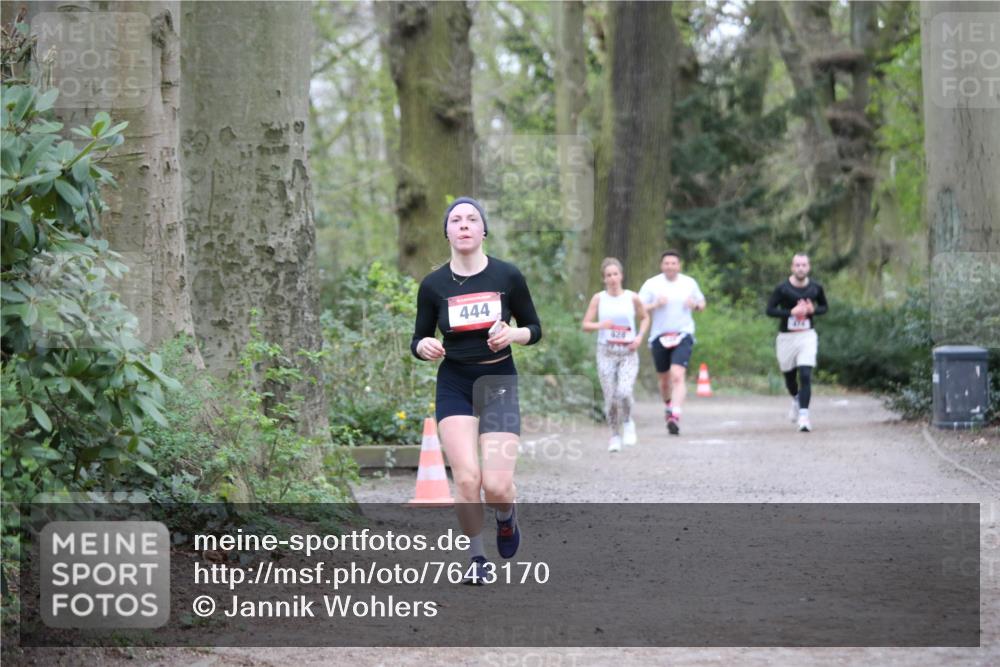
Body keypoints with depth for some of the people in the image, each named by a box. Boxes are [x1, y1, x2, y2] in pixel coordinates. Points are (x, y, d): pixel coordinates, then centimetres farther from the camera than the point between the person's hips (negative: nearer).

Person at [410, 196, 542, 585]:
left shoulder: (507, 276, -2)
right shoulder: (433, 285, 0)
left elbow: (534, 328, 7)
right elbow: (418, 341, 7)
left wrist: (512, 334, -14)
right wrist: (424, 347, -16)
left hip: (499, 381, -1)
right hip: (453, 384, 1)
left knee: (497, 485, -12)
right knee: (467, 479, -14)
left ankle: (506, 518, 26)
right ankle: (477, 559, 6)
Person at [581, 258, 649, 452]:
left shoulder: (632, 297, 1)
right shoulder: (598, 298, 0)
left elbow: (645, 318, 16)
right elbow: (586, 324, 1)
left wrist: (639, 337, 0)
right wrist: (600, 325, -19)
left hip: (628, 352, -1)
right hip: (606, 352, 1)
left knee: (624, 392, -20)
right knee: (610, 397, -1)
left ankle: (627, 422, 9)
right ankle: (615, 435, 18)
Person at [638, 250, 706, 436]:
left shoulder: (690, 283, 6)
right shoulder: (651, 284, 0)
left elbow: (701, 304, 18)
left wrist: (695, 305, -5)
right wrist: (655, 305, -19)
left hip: (683, 335, -1)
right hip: (659, 337, 1)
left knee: (678, 376, -19)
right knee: (664, 378, 13)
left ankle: (675, 417, -26)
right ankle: (668, 404, 44)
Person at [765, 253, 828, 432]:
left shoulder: (816, 288, 0)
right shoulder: (782, 288, -7)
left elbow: (824, 307, 14)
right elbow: (770, 309, -7)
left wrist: (813, 310, -8)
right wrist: (791, 312, -19)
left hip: (807, 336, 0)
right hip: (786, 337, 0)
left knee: (805, 375, -15)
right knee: (789, 375, 16)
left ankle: (803, 416, -17)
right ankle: (796, 399, 48)